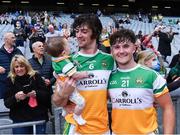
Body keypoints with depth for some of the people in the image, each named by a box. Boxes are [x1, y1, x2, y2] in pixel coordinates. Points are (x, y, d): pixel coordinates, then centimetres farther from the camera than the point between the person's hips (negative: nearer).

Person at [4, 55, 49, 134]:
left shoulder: (36, 76, -2)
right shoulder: (10, 80, 1)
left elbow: (46, 95, -3)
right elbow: (7, 103, -1)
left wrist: (36, 93, -22)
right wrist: (15, 97, -21)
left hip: (39, 117, 0)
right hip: (20, 120, 1)